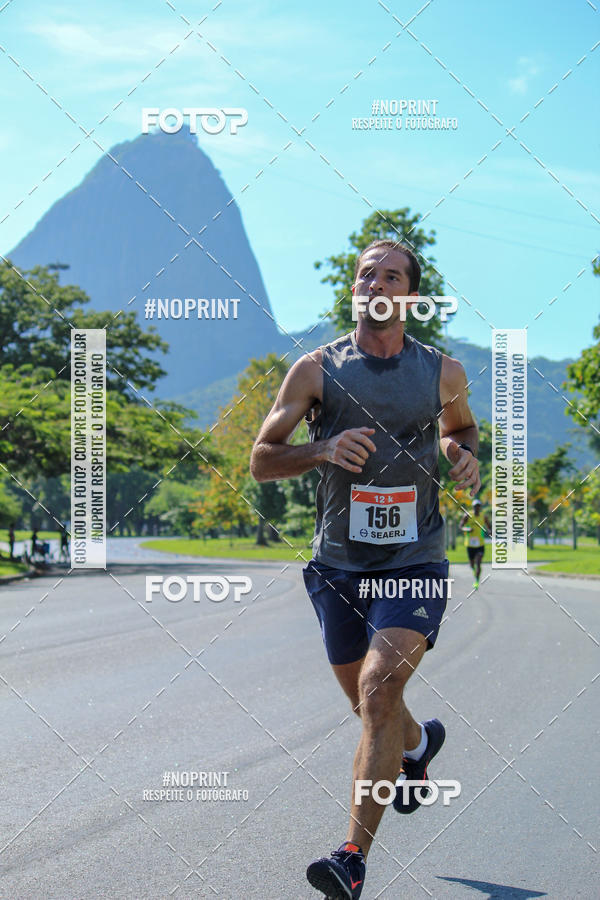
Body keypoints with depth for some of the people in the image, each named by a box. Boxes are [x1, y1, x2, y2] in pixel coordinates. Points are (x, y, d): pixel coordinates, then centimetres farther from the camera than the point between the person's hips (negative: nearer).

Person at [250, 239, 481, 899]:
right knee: (369, 703, 17)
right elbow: (261, 460, -1)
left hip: (414, 563, -2)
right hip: (338, 565, 2)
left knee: (379, 692, -21)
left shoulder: (443, 372, 2)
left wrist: (463, 456, 0)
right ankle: (419, 743, 54)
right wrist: (323, 450, -19)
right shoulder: (316, 370, -2)